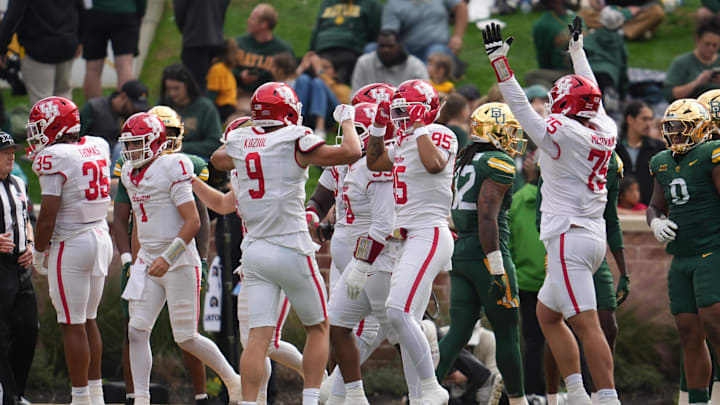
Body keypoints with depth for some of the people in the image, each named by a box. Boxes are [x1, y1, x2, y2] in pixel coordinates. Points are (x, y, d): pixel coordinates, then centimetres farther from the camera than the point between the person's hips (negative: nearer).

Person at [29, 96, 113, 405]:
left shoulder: (55, 159, -16)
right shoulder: (97, 148, 6)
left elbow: (47, 217, -17)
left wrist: (38, 252, -2)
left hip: (71, 244, -8)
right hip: (101, 239, 8)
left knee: (73, 325, -2)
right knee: (88, 320, 17)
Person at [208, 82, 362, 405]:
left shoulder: (240, 143, 5)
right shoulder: (295, 143, -11)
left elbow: (218, 160, 29)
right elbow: (351, 152, -15)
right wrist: (347, 120, 3)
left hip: (254, 251, 4)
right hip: (290, 250, -4)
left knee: (258, 336, 0)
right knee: (318, 327, 12)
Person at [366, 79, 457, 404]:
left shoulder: (439, 135, -10)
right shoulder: (404, 142, 16)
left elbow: (434, 164, -32)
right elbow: (374, 162, 31)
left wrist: (418, 127, -22)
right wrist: (378, 125, 20)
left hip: (429, 236, -10)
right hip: (409, 239, 10)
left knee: (399, 312, -21)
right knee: (406, 323, 8)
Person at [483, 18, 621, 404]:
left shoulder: (561, 134, -14)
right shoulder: (605, 133, 8)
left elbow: (521, 109, -11)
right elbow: (593, 98, 25)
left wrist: (500, 60, -7)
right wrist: (577, 49, 38)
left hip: (568, 238, -9)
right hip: (594, 235, 9)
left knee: (586, 324, -12)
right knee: (547, 313, 18)